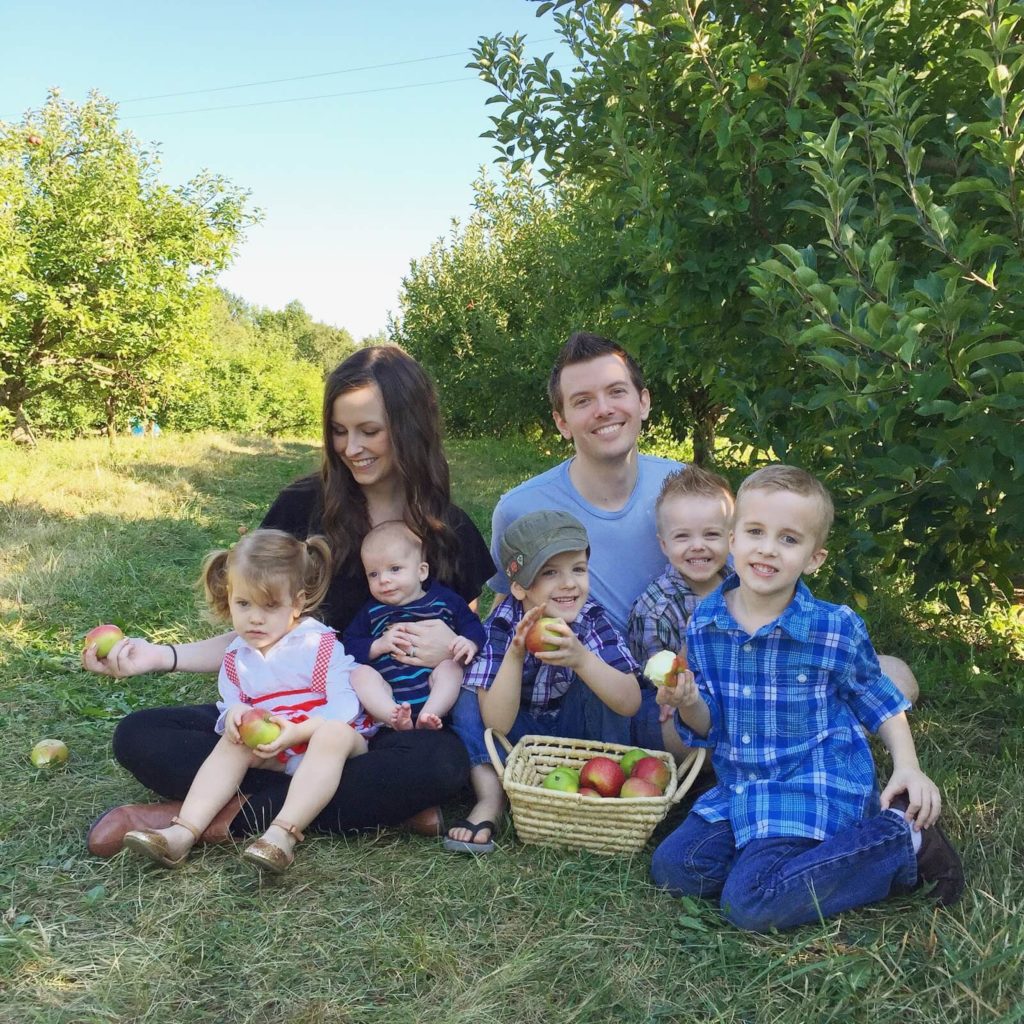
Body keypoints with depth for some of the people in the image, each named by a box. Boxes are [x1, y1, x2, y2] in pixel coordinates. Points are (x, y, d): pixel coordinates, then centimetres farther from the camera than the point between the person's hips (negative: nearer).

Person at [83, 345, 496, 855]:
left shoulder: (450, 533, -1)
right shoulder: (302, 508, -1)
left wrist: (453, 650, -17)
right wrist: (162, 656, -11)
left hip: (392, 723, -1)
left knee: (443, 760, -36)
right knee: (138, 736, -18)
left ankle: (229, 817, -21)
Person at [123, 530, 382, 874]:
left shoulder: (319, 644, -10)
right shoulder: (237, 656, 8)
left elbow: (343, 707, -18)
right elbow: (230, 703, 9)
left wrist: (298, 731, -29)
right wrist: (234, 715, -16)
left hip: (332, 739, -6)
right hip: (277, 750, 6)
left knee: (334, 733, -36)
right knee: (232, 741, -14)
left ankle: (283, 832, -45)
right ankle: (183, 831, -24)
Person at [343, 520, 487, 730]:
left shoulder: (443, 599, 10)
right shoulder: (371, 611, 14)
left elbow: (471, 624, 10)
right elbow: (349, 646, 8)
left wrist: (470, 643, -14)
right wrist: (377, 646, -11)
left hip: (434, 690, -1)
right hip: (389, 693, 1)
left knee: (451, 666, -26)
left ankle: (427, 716, -40)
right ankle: (395, 717, -42)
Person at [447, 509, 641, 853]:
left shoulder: (593, 619, -21)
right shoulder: (501, 625, -23)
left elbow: (630, 703, -29)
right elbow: (496, 723, -27)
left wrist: (580, 658, -46)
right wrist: (515, 653, -42)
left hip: (577, 732, 0)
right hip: (520, 735, 0)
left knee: (596, 679, -27)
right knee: (466, 699, -23)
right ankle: (490, 798, -19)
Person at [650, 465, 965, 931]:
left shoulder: (837, 628, -12)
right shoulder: (703, 626, -3)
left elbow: (879, 701, 6)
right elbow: (708, 727, 4)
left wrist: (907, 765, -7)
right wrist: (688, 703, -18)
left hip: (814, 788, -5)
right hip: (741, 788, 5)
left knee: (751, 902, -21)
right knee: (671, 868, -7)